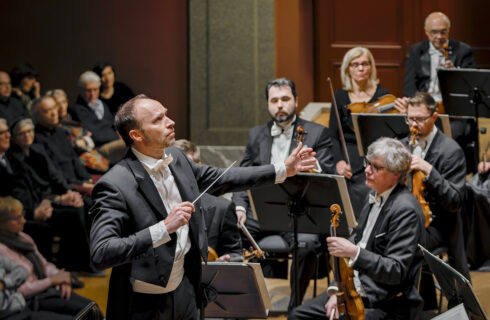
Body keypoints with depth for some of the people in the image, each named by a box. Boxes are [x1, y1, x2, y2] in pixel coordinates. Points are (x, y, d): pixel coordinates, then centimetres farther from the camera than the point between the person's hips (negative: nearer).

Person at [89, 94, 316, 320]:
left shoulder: (176, 159, 2)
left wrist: (283, 170, 17)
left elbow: (221, 179, 18)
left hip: (185, 292, 7)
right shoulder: (115, 185, -23)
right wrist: (164, 228, -35)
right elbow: (101, 254, -31)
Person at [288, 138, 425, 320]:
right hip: (355, 292, 9)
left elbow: (396, 272, -23)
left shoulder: (405, 210, -19)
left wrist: (355, 253, -33)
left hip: (387, 305, -9)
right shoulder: (373, 198, 11)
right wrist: (336, 290, 6)